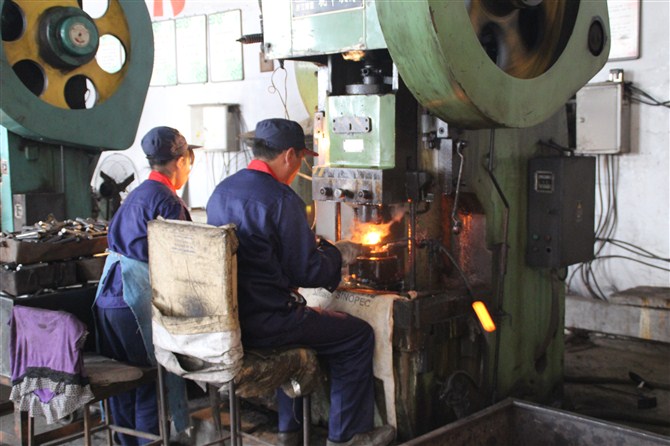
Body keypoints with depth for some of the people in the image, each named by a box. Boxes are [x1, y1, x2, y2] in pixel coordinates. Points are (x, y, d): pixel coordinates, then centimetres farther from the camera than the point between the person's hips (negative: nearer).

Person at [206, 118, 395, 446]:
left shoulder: (222, 191, 8)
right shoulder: (281, 200, -17)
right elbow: (307, 274, -15)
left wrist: (313, 247, 23)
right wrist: (334, 253, 5)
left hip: (226, 319, 9)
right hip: (264, 324, -9)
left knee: (298, 319, 35)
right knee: (359, 336, 6)